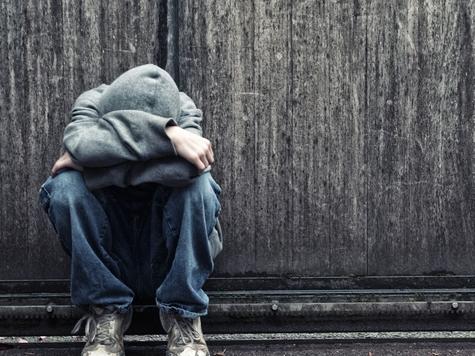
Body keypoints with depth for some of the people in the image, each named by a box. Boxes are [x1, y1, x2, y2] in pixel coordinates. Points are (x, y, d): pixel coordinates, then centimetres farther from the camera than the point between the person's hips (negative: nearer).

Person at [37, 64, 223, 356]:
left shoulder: (184, 109, -12)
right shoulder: (92, 103, -10)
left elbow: (184, 164, -35)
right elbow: (80, 144, -34)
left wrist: (102, 159, -28)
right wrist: (167, 134, -39)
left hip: (172, 264, -1)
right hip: (108, 263, 1)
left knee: (197, 183, -28)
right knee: (65, 184, -25)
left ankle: (183, 315, -16)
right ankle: (106, 311, -14)